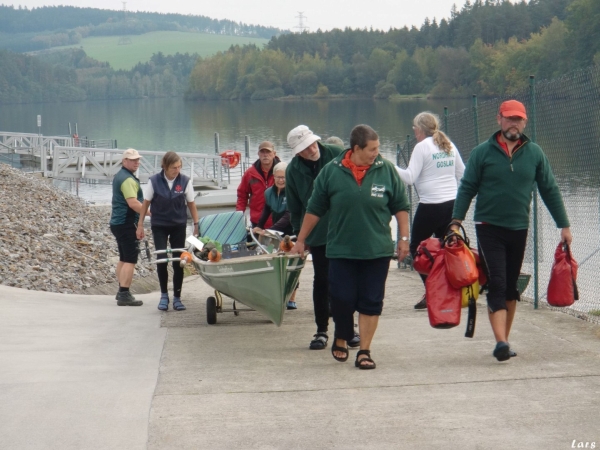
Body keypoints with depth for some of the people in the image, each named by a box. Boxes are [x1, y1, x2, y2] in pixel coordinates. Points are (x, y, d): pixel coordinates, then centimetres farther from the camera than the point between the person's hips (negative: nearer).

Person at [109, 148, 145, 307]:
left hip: (118, 222, 11)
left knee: (123, 258, 17)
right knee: (130, 260, -11)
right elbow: (133, 203, -26)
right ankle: (124, 295, -14)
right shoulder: (128, 179, -17)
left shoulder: (119, 176, 16)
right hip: (127, 224, -11)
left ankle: (121, 292, 23)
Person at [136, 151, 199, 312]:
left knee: (178, 262, 2)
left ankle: (177, 298, 13)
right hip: (159, 226, -1)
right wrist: (140, 225, 0)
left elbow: (191, 204, 2)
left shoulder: (185, 181, -7)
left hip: (179, 226, 1)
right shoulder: (154, 181, -9)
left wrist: (196, 224, 0)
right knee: (161, 260, -8)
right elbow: (145, 203, 0)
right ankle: (164, 295, 8)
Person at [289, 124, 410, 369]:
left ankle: (364, 351, 11)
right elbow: (314, 209, 6)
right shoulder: (331, 172, -2)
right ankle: (340, 341, 26)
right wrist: (301, 240, 8)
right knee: (342, 299, 0)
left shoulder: (386, 170, -1)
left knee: (371, 302, 2)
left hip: (377, 250, 1)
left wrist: (404, 238, 2)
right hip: (341, 250, 0)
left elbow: (401, 207, 7)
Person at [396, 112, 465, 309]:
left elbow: (410, 177, -13)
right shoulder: (449, 145, 10)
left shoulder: (422, 146, -8)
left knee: (416, 247, 7)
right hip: (452, 204, 6)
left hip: (430, 206, -6)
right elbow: (462, 173, 18)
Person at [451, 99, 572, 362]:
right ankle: (501, 343, -16)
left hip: (519, 230, 3)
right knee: (497, 285, -10)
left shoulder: (534, 153, 4)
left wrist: (564, 225, 7)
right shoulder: (482, 153, -3)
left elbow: (549, 190, 8)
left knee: (511, 287, 10)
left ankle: (504, 342, 20)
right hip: (489, 229, -3)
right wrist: (456, 221, -10)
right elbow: (467, 188, -1)